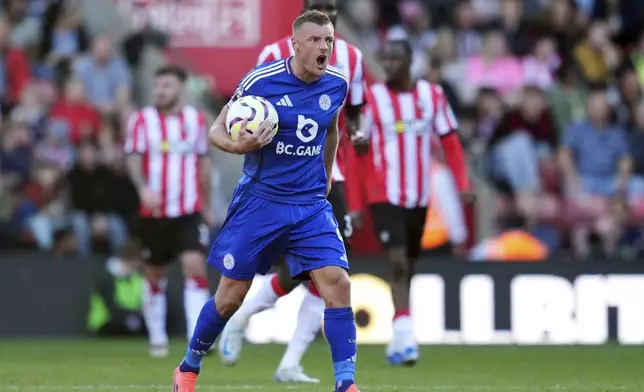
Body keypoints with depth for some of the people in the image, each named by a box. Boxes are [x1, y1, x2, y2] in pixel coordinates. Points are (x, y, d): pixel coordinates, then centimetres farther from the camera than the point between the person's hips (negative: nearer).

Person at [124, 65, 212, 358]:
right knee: (155, 274, 9)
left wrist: (206, 204, 21)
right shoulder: (142, 120, -1)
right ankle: (156, 337, 24)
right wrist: (143, 188, -27)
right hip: (154, 211, 0)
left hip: (189, 212, 0)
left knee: (195, 266, -16)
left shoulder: (196, 120, 7)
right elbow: (133, 159, -8)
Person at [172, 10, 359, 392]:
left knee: (337, 283, -15)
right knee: (230, 296, 5)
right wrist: (238, 145, -25)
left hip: (311, 204, 3)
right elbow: (217, 130, -4)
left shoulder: (337, 84, -1)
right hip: (260, 200, -3)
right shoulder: (261, 80, -14)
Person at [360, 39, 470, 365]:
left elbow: (449, 141, 8)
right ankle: (405, 337, -22)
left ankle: (399, 342, 23)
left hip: (419, 198, 4)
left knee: (408, 267, 12)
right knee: (398, 262, -17)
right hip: (384, 198, -4)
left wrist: (463, 184, -2)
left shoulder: (432, 96, 3)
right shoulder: (372, 98, -5)